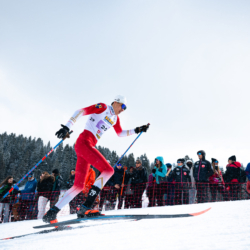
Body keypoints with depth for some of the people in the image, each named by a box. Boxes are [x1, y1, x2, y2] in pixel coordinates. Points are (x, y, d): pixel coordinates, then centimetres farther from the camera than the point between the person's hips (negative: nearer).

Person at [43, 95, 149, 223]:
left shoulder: (115, 118, 23)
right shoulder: (103, 107, 0)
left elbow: (120, 133, 37)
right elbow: (81, 111, -9)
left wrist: (136, 130, 28)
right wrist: (67, 127, -19)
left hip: (90, 145, 9)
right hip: (84, 141, -9)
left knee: (79, 186, 5)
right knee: (108, 170, -19)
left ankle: (51, 213, 9)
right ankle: (85, 208, -21)